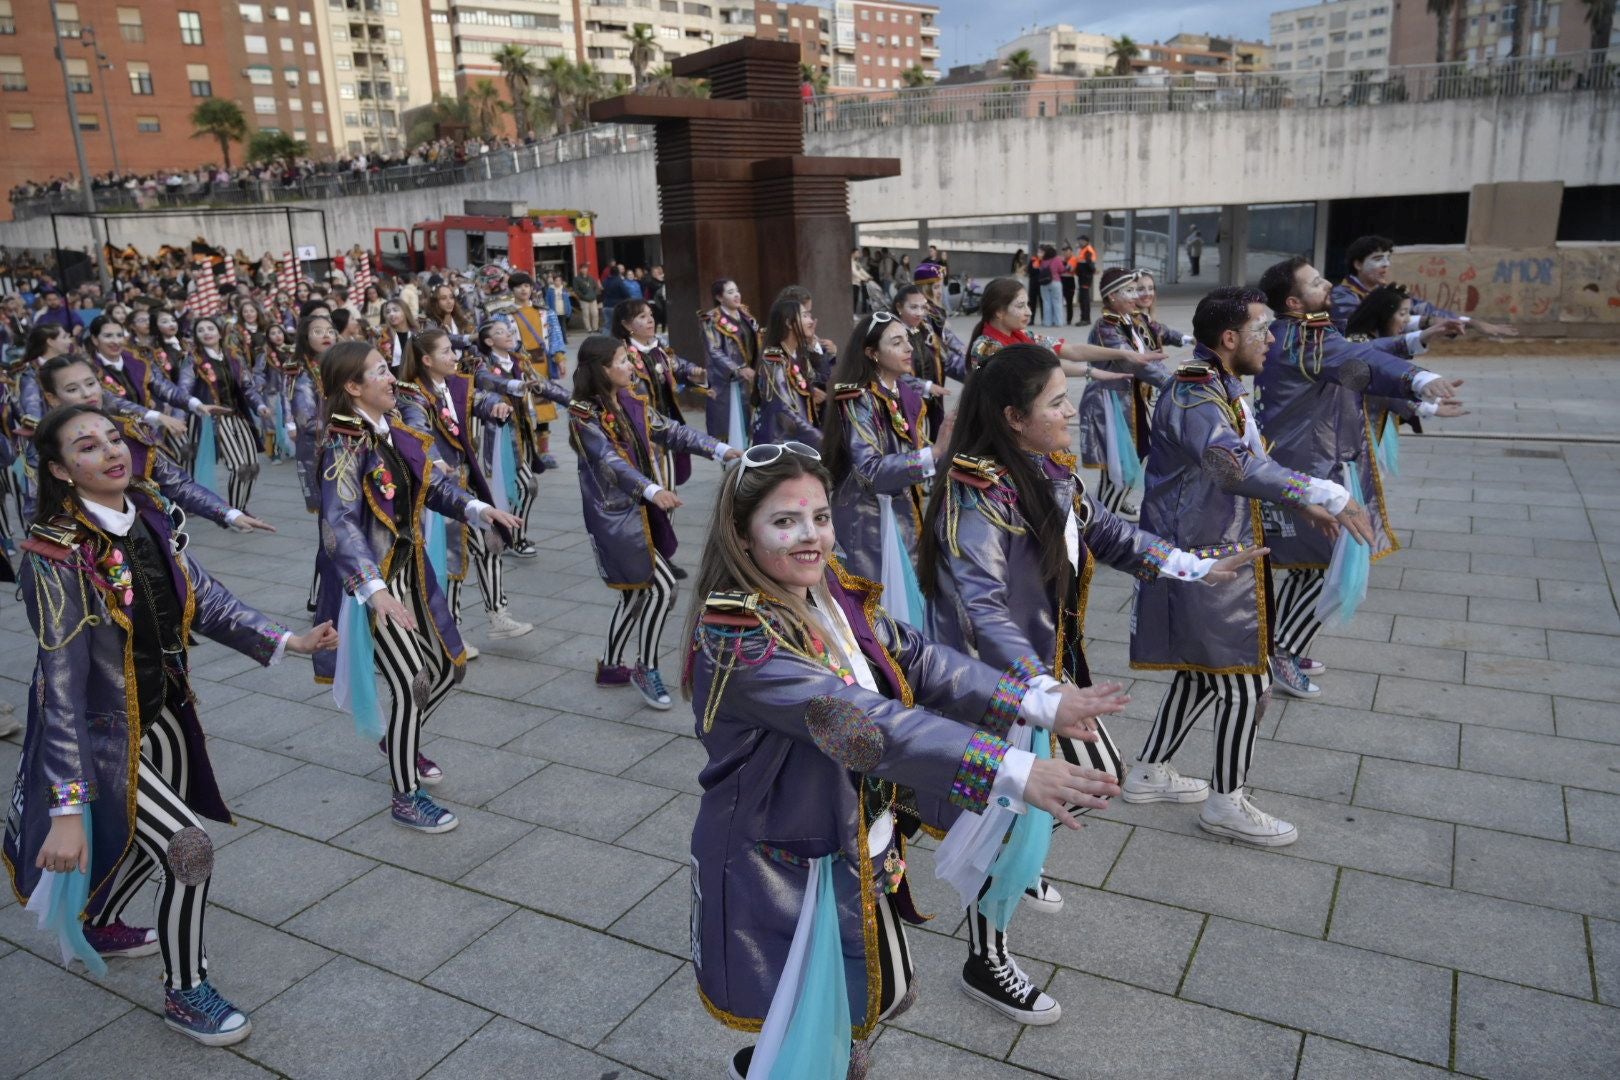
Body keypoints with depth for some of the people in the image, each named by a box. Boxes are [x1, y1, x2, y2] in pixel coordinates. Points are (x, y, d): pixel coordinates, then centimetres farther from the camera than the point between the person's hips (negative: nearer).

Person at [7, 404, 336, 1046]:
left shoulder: (148, 515, -7)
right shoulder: (56, 555, -26)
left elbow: (203, 599, 0)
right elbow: (62, 687, -29)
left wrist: (286, 643, -10)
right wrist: (68, 810, -29)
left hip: (160, 713, 7)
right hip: (99, 732, -7)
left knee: (155, 839, 23)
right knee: (189, 845, -11)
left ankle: (100, 927, 54)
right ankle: (184, 994, 13)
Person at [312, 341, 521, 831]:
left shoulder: (392, 433, 4)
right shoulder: (344, 446, -20)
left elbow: (432, 482, 10)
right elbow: (340, 523, -30)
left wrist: (477, 508, -8)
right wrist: (374, 589, -41)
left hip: (410, 571, 8)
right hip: (374, 580, -8)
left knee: (444, 669, 16)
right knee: (411, 685, -6)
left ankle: (399, 743, 44)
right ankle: (405, 799, 12)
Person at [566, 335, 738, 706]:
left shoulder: (632, 404, 6)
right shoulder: (584, 414, -16)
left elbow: (672, 431, 7)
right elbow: (610, 460, -29)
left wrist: (720, 449, -5)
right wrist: (652, 490, -43)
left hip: (638, 510, 8)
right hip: (613, 516, -8)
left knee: (635, 593, 15)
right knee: (662, 587, -10)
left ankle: (610, 666, 32)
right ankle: (646, 670, 7)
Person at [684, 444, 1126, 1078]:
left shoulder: (837, 596, -4)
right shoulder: (734, 636, -29)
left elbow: (917, 659, -7)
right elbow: (860, 721, -38)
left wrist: (1040, 701, -18)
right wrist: (1013, 771, -43)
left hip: (861, 854, 7)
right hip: (784, 875, -7)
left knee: (882, 998, 25)